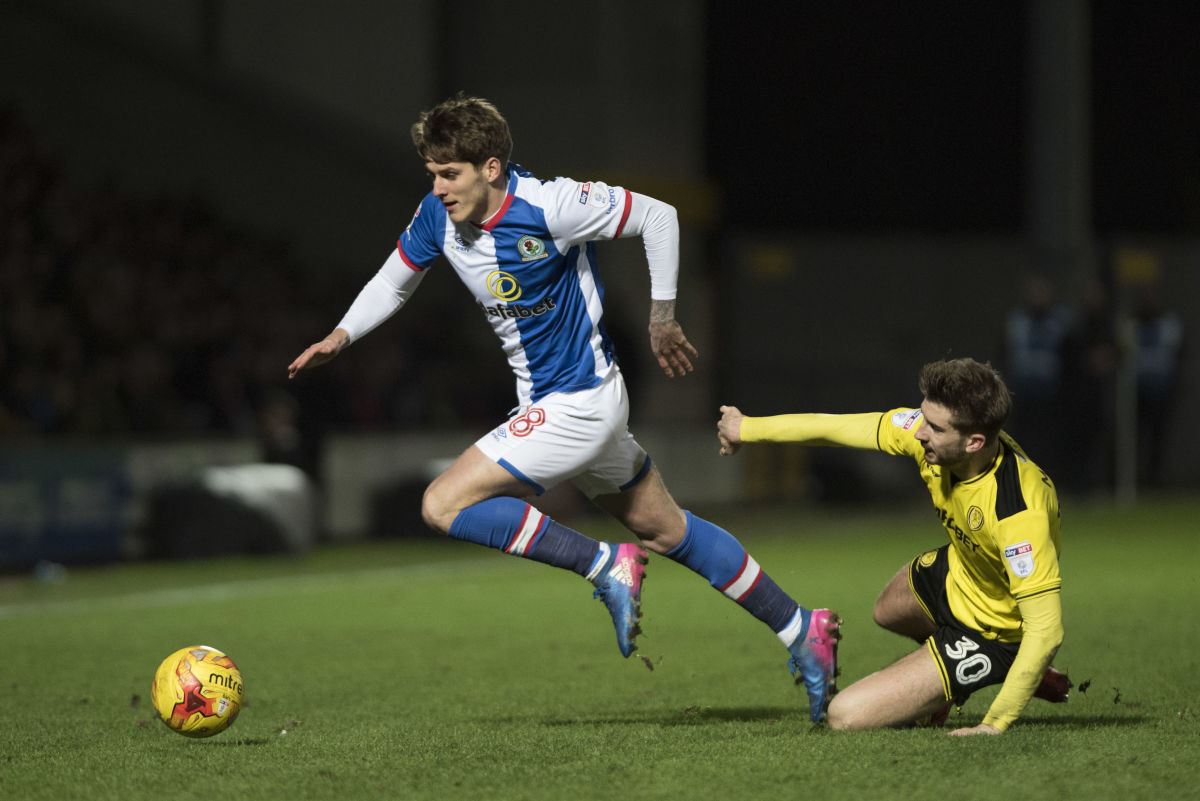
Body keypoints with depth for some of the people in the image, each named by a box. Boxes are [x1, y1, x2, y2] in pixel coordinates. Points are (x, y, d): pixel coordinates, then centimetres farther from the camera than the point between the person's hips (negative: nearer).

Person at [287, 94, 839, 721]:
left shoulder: (549, 208, -24)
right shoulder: (438, 216, -4)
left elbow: (658, 217, -14)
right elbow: (393, 282, 14)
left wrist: (662, 318, -7)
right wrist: (341, 336, -2)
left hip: (577, 404, -8)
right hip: (547, 404, 8)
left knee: (444, 505, -15)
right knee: (665, 529, 17)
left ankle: (607, 566, -9)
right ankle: (800, 630, 26)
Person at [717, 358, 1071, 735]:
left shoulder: (1019, 513, -43)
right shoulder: (931, 429, -22)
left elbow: (1046, 629, -40)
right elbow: (836, 428, -7)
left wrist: (994, 725, -40)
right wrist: (747, 428, 8)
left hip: (993, 630, -8)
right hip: (957, 573, 8)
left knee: (846, 715, -12)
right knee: (888, 610, 39)